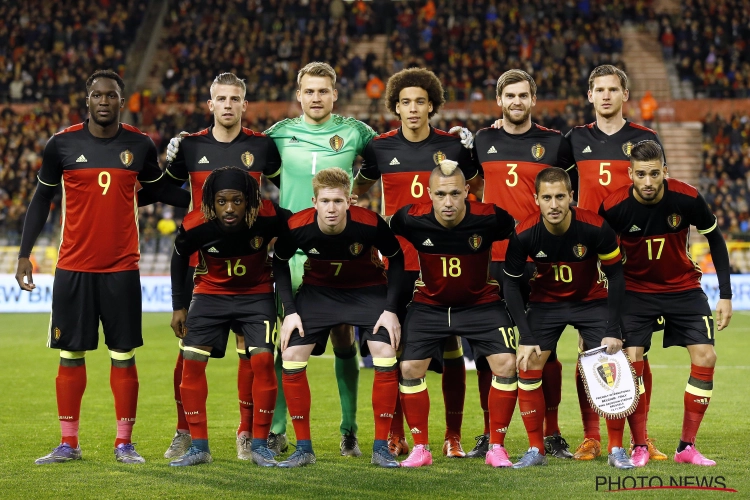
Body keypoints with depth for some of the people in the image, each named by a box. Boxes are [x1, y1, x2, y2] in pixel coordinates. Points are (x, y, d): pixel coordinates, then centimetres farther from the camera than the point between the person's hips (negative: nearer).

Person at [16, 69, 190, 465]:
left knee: (123, 356, 2)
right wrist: (24, 254, 3)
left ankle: (124, 443, 10)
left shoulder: (140, 146, 1)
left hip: (122, 269, 0)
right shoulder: (61, 144, -2)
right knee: (71, 355, 4)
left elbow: (157, 189, 18)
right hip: (73, 268, 0)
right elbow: (41, 199, 6)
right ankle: (68, 444, 13)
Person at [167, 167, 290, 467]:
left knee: (263, 361, -14)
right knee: (191, 361, -8)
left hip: (257, 294, -1)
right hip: (210, 294, 1)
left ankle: (260, 445, -1)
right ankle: (198, 446, 2)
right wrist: (178, 306, 2)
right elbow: (179, 258, -2)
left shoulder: (269, 218, -27)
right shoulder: (195, 226, -24)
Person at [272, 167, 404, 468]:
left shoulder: (369, 224, -30)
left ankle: (381, 447, -3)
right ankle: (304, 448, 2)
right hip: (317, 290, 1)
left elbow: (396, 259, -11)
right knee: (291, 357, -11)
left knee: (386, 358, -17)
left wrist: (390, 309, -16)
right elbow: (280, 262, -5)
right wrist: (290, 310, -11)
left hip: (367, 289, -1)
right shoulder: (297, 227, -26)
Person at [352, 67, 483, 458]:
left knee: (451, 346, 0)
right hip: (397, 263, 1)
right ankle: (395, 434, 11)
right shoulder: (380, 148, 3)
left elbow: (484, 192, 16)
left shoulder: (453, 146, 2)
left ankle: (453, 436, 7)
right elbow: (357, 191, 21)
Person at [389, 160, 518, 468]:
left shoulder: (489, 218, -23)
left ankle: (497, 447, 0)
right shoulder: (411, 219, -22)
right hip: (429, 303, 1)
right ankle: (420, 448, 7)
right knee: (409, 368, -8)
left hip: (481, 302, -1)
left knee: (506, 364, -14)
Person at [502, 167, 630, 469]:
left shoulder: (595, 228, -27)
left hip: (592, 300, -1)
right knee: (527, 367, -10)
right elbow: (511, 283, -11)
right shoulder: (524, 234, -23)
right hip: (545, 302, 1)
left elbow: (615, 275, -13)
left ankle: (617, 450, 2)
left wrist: (612, 330, -15)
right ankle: (536, 450, 2)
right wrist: (526, 337, -17)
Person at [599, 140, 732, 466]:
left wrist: (725, 295, -5)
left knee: (705, 357, -10)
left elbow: (715, 240, -4)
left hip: (683, 287, 1)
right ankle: (639, 446, 0)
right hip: (635, 289, -1)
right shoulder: (614, 207, -22)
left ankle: (687, 446, 1)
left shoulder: (687, 199, -20)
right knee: (630, 362, -15)